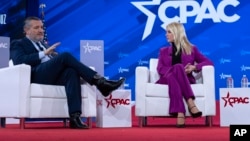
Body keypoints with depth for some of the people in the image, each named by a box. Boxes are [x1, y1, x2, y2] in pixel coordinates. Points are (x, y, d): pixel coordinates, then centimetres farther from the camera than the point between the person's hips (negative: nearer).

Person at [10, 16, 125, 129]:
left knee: (72, 72, -31)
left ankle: (74, 117, -43)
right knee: (66, 56, -27)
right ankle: (99, 81, -29)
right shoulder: (18, 44, 16)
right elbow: (20, 61, -6)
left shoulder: (44, 45, 35)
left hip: (53, 75, 5)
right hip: (36, 75, -5)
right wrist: (44, 53, -13)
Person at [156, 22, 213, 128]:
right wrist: (178, 70, -13)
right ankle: (190, 103, -49)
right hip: (167, 80, 1)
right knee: (178, 67, -33)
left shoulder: (192, 49, 20)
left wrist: (194, 67, -9)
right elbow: (160, 69, 6)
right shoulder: (164, 51, 24)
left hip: (186, 80, -1)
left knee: (178, 67, -35)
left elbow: (209, 62, 11)